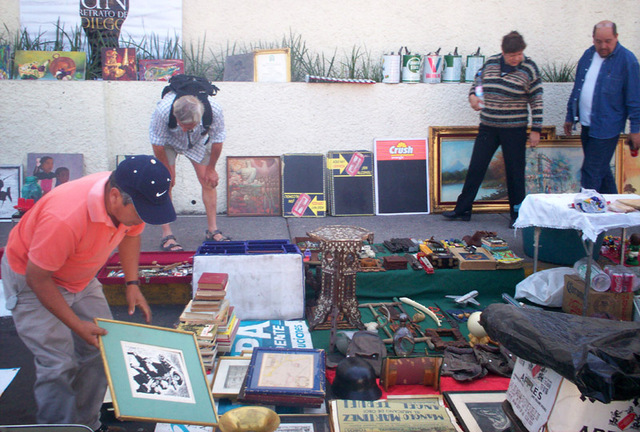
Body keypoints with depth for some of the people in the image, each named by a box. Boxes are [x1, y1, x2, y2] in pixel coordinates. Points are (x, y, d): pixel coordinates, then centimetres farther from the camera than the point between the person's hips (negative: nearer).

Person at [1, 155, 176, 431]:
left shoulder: (132, 202, -20)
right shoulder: (65, 218, -41)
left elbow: (131, 234, 4)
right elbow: (38, 277, -28)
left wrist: (132, 284, -5)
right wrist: (76, 324, -25)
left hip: (81, 279, 7)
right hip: (32, 277, -6)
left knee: (102, 350, 3)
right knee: (60, 365, -13)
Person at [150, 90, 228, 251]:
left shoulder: (214, 110, -38)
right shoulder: (162, 111, -42)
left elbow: (218, 140, -18)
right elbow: (157, 143, -23)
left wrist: (211, 169, -7)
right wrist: (167, 170, -12)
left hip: (199, 141, 2)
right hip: (168, 140, -1)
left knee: (208, 181, -5)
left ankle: (212, 230, 7)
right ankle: (167, 235, -7)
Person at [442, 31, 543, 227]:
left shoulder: (529, 69, -6)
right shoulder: (491, 62, 2)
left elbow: (536, 101, -4)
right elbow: (478, 82, 19)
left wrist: (536, 129, -7)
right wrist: (472, 95, -3)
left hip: (514, 129, -3)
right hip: (488, 126, 3)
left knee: (515, 172, 4)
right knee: (475, 167, 6)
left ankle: (517, 214, 17)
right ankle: (462, 209, 16)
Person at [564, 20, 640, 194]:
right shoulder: (588, 55, 8)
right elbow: (577, 88, 17)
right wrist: (570, 116, 18)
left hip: (606, 128, -7)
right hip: (586, 125, 7)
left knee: (591, 174, -6)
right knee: (602, 170, 18)